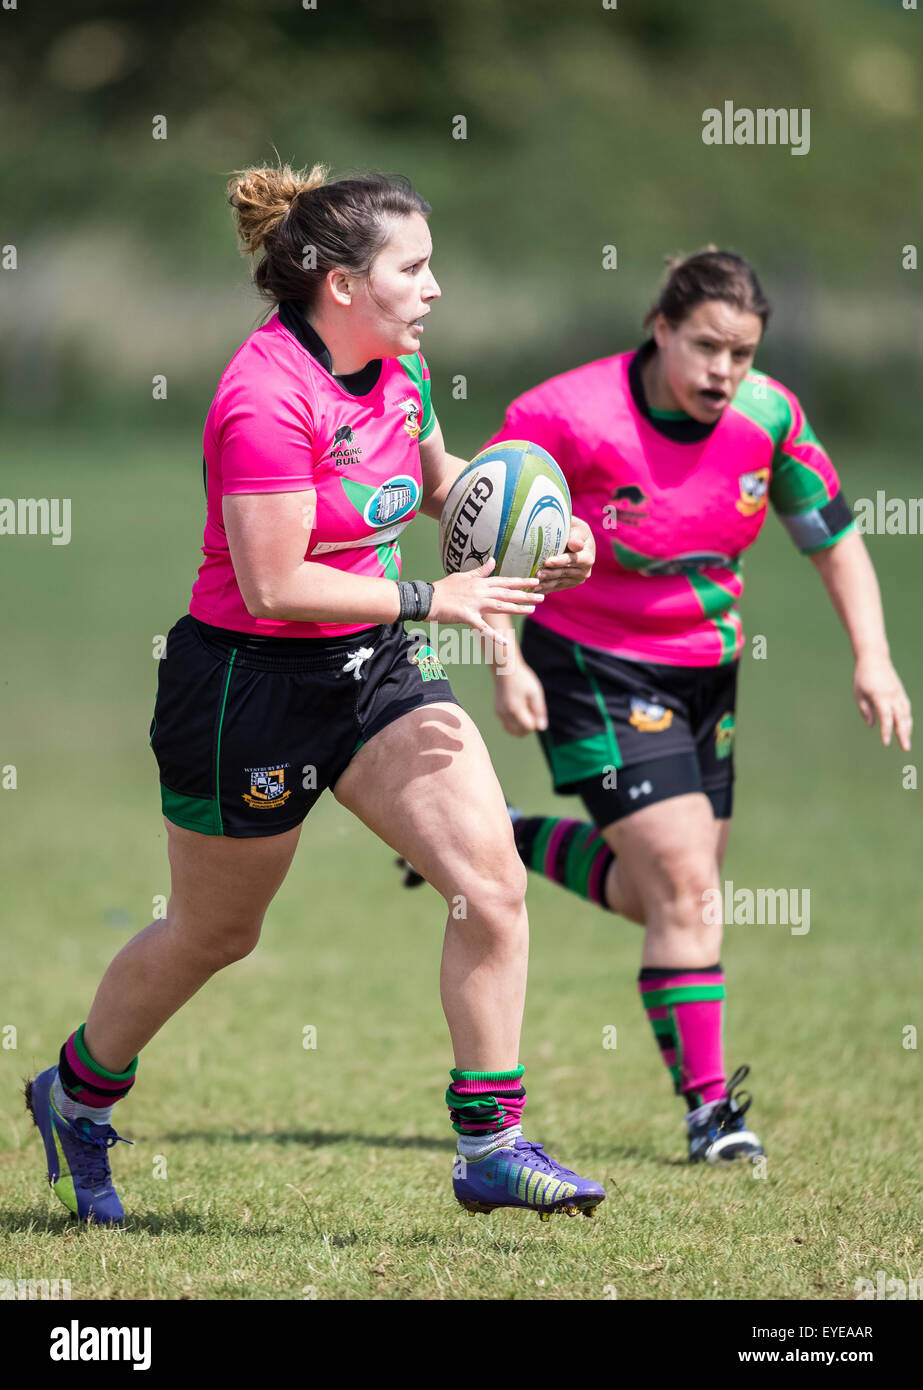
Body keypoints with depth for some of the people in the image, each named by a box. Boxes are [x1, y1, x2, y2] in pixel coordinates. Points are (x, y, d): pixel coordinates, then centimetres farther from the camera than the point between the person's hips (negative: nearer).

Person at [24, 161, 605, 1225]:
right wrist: (430, 599, -21)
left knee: (493, 884, -8)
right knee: (212, 933, 12)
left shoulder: (398, 369, 1)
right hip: (249, 686, -7)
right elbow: (274, 587, -26)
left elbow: (436, 480, 23)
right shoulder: (268, 398, -25)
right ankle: (74, 1095, 38)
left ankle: (490, 1148, 0)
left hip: (372, 663, 7)